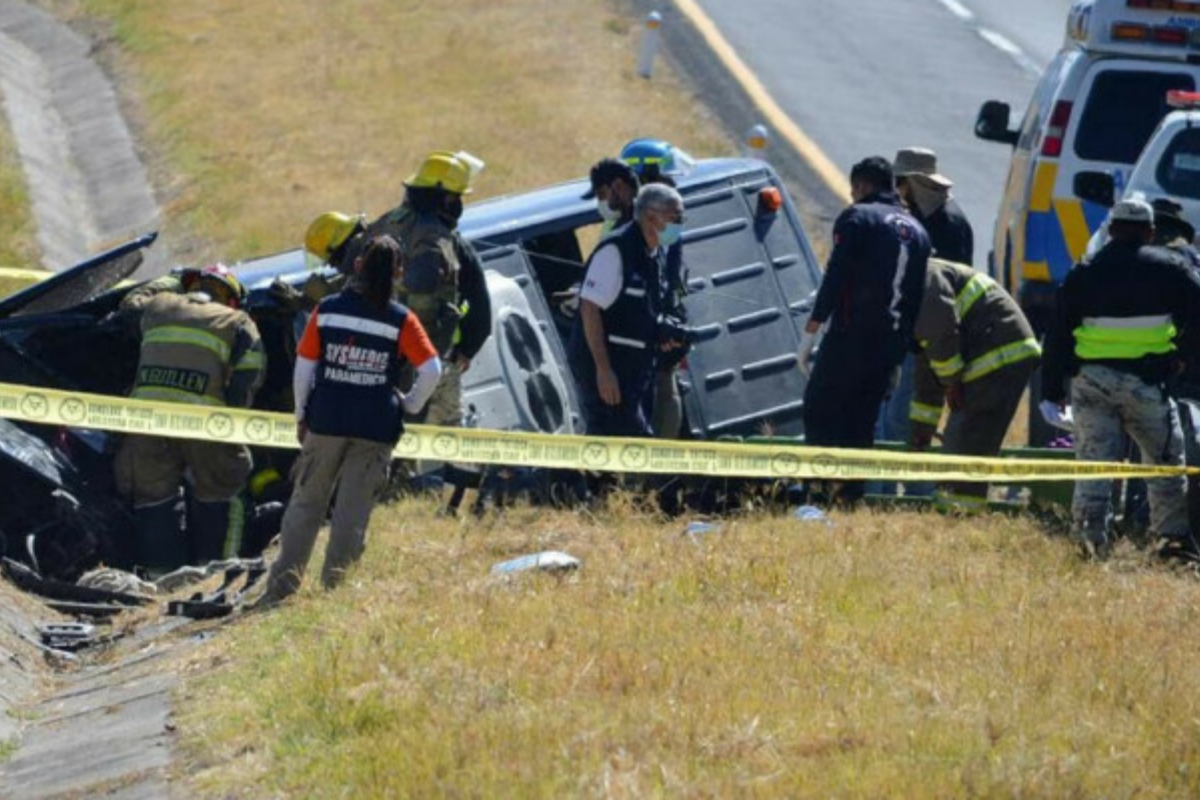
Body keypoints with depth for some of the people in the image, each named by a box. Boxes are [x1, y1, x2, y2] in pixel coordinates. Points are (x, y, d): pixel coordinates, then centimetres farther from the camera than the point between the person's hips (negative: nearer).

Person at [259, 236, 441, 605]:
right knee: (353, 512, 3)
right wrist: (408, 407, 8)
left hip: (326, 421, 1)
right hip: (376, 428, -1)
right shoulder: (401, 320, -4)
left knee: (306, 504, 11)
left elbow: (304, 366, 3)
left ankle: (281, 586, 10)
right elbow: (431, 370, -8)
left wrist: (302, 415, 14)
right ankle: (335, 586, 0)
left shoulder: (327, 310, -1)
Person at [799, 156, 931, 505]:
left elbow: (835, 278, -10)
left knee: (819, 408, -2)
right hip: (892, 342, 7)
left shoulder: (857, 218, -2)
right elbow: (917, 295, 19)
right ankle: (851, 492, 7)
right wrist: (899, 357, 22)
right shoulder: (916, 231, 19)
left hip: (851, 336, -7)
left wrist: (811, 331, -9)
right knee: (862, 419, 11)